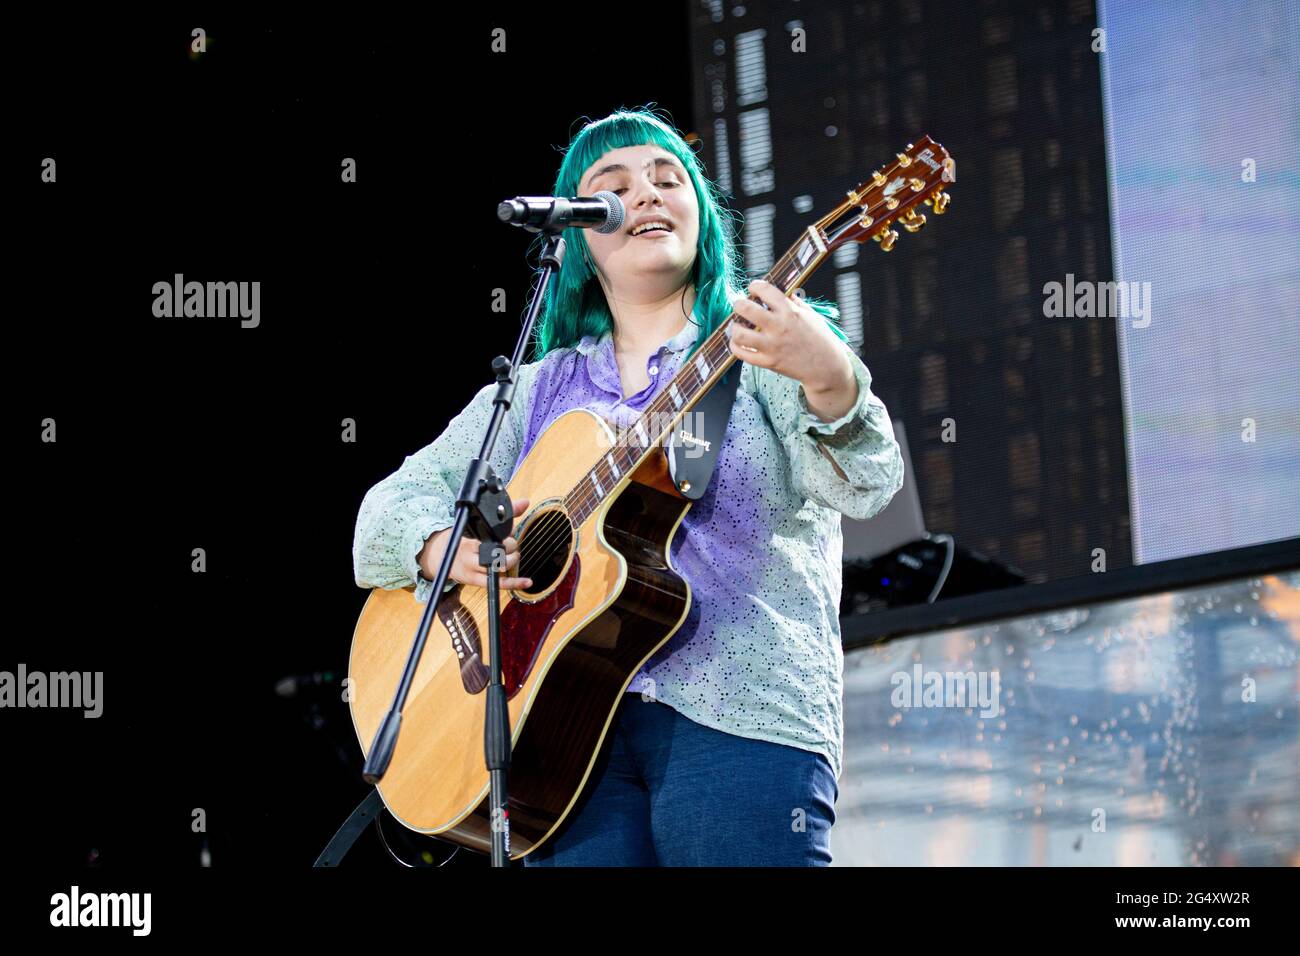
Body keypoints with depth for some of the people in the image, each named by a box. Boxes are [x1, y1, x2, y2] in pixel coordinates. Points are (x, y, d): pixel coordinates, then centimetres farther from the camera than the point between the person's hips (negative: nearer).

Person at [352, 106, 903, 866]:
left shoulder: (759, 346, 7)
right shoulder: (534, 395, 20)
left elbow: (863, 486, -9)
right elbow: (391, 508, 18)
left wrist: (830, 382, -31)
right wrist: (446, 547, -6)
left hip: (737, 718, -3)